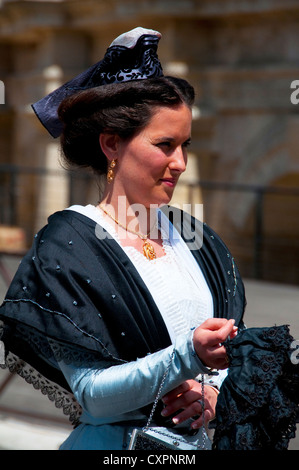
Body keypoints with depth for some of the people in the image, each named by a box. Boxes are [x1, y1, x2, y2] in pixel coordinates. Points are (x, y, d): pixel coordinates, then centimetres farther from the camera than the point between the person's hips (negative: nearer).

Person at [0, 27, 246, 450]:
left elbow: (232, 353, 9)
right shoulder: (67, 248, -13)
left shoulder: (195, 238, 5)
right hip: (113, 444, -5)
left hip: (191, 441, 5)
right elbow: (92, 394, -18)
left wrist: (211, 390, -11)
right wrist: (187, 357, -28)